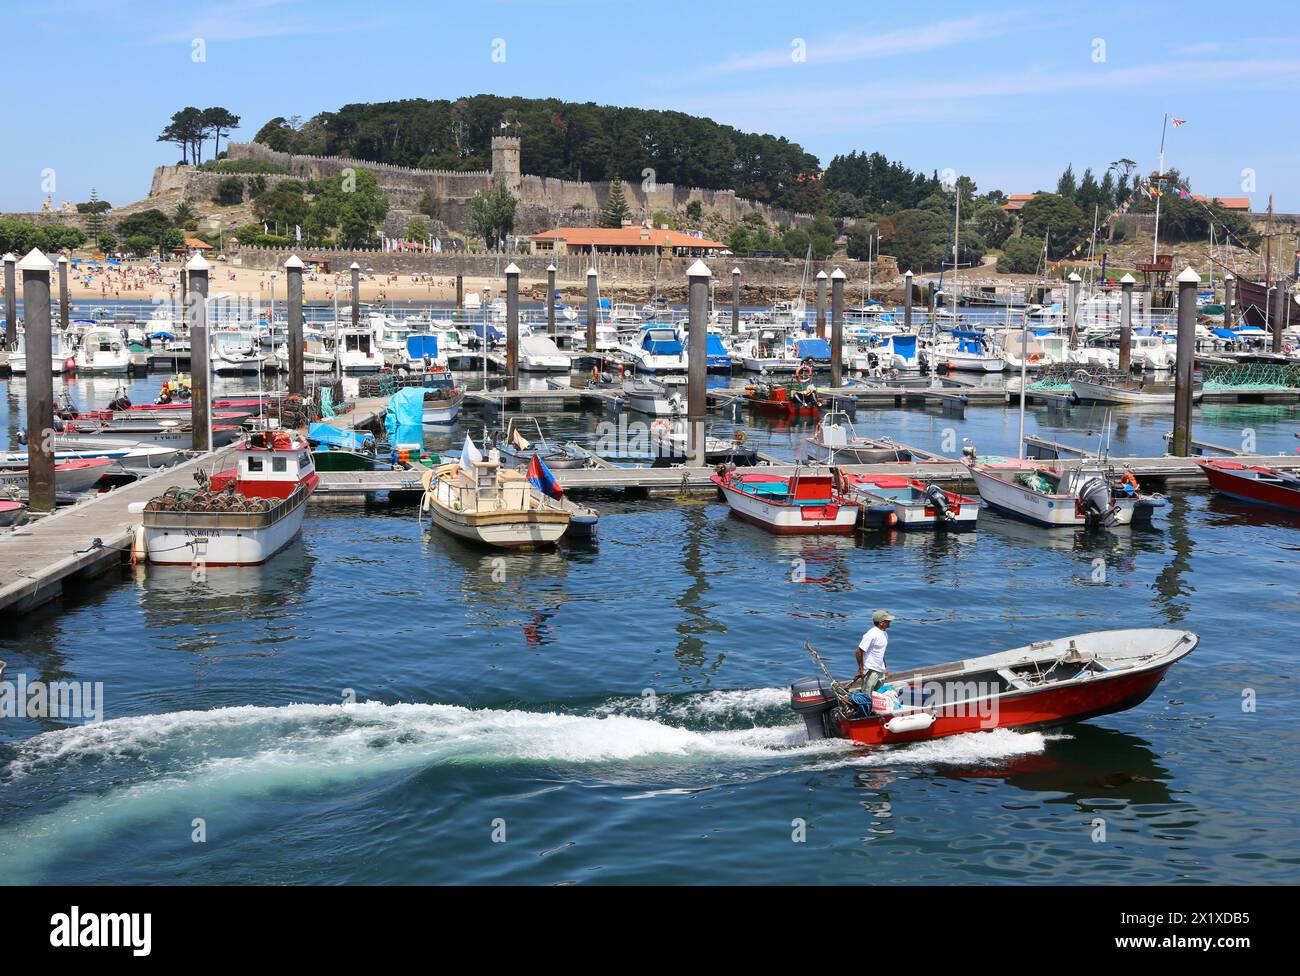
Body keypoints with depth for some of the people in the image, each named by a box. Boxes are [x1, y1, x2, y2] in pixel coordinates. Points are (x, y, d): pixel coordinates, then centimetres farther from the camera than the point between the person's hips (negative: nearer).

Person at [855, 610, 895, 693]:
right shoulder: (871, 635, -20)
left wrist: (884, 667, 20)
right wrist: (861, 668, -16)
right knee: (867, 695, -5)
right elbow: (859, 651, -19)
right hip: (870, 670, -9)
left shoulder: (885, 633, 9)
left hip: (880, 670, 9)